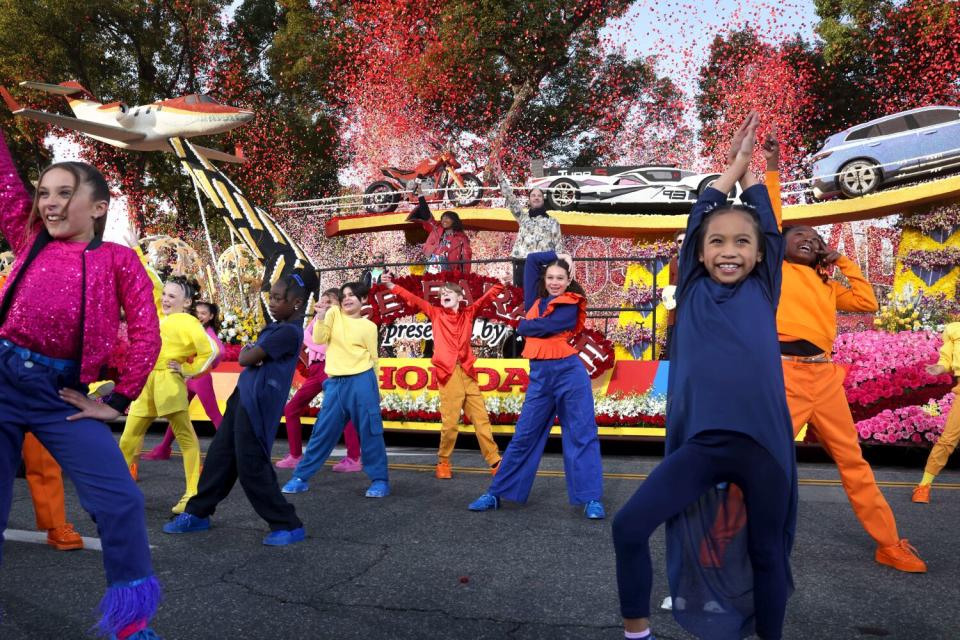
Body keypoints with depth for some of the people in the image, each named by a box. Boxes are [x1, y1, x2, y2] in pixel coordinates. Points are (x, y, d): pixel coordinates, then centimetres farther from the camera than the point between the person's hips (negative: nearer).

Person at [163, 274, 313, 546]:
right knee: (220, 455, 16)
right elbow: (249, 355, 17)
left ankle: (289, 526, 5)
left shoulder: (289, 332, -18)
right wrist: (251, 352, -5)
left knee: (252, 467, -5)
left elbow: (245, 358, -16)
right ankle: (197, 513, 31)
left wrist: (248, 352, 6)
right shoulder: (277, 326, 13)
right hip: (242, 396, 10)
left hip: (258, 404, -10)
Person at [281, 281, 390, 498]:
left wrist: (375, 389, 8)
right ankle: (300, 477, 17)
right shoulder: (334, 313, 8)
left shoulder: (369, 326, 5)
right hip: (335, 383, 2)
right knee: (322, 432, 7)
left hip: (361, 381, -2)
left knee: (370, 433, 1)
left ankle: (380, 480, 11)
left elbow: (372, 359, 8)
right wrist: (321, 315, -13)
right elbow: (319, 339, -2)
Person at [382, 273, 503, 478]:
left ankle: (495, 461, 8)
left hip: (467, 372, 2)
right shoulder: (436, 313, 12)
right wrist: (392, 286, -3)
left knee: (481, 418, 3)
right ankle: (443, 462, 13)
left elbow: (487, 297, 14)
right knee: (450, 422, -4)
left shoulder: (468, 314, 15)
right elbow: (414, 300, 5)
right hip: (448, 373, -2)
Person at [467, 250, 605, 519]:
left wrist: (522, 326, 3)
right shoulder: (536, 299, 13)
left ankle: (591, 499, 3)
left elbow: (545, 327, -14)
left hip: (569, 371, -4)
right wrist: (558, 256, 18)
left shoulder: (570, 306, -1)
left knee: (582, 434, -1)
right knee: (524, 435, 8)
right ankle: (496, 493, 14)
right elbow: (532, 259, 17)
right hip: (539, 375, 5)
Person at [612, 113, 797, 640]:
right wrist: (734, 159, 19)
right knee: (629, 527, -7)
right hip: (702, 443, 0)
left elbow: (768, 221, 11)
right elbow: (699, 216, 9)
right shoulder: (692, 292, 8)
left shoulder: (763, 291, 8)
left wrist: (748, 165, 23)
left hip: (762, 444, 0)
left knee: (767, 552, 12)